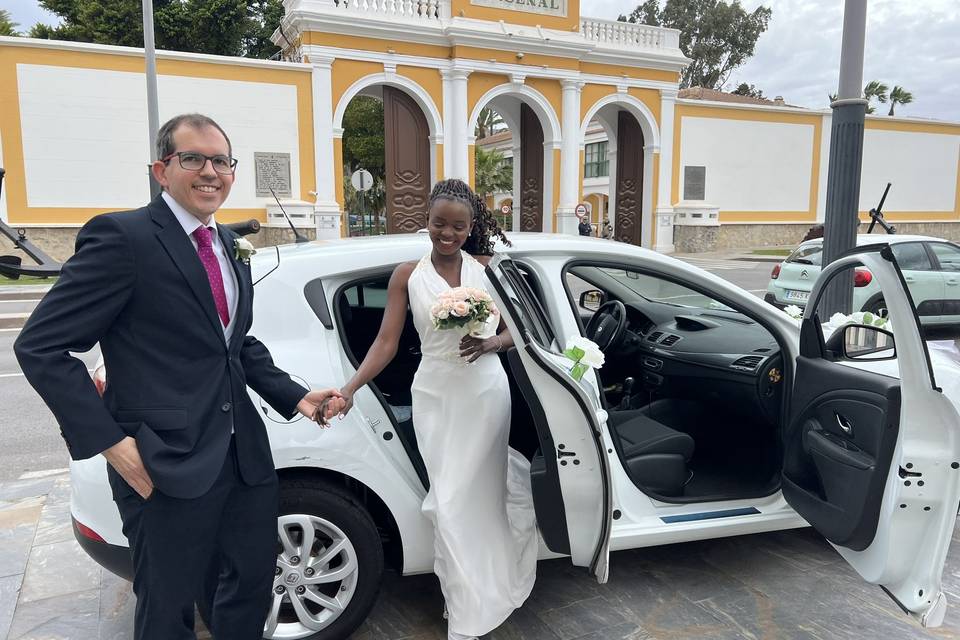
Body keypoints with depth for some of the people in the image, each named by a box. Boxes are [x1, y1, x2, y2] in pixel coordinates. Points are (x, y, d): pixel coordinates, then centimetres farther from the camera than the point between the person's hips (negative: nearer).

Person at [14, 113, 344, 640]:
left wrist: (295, 397, 7)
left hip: (245, 456, 7)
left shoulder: (229, 245, 11)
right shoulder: (123, 237, -13)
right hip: (166, 468, -7)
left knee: (254, 578, 20)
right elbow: (40, 346, -14)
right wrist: (109, 442, -17)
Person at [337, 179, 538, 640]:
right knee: (449, 499, 1)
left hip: (485, 392, 0)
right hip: (436, 395, 0)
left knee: (479, 492, 7)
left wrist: (489, 344, -18)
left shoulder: (487, 269, 1)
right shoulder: (407, 276, -2)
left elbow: (513, 330, 4)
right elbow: (386, 342, -7)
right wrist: (349, 389, -20)